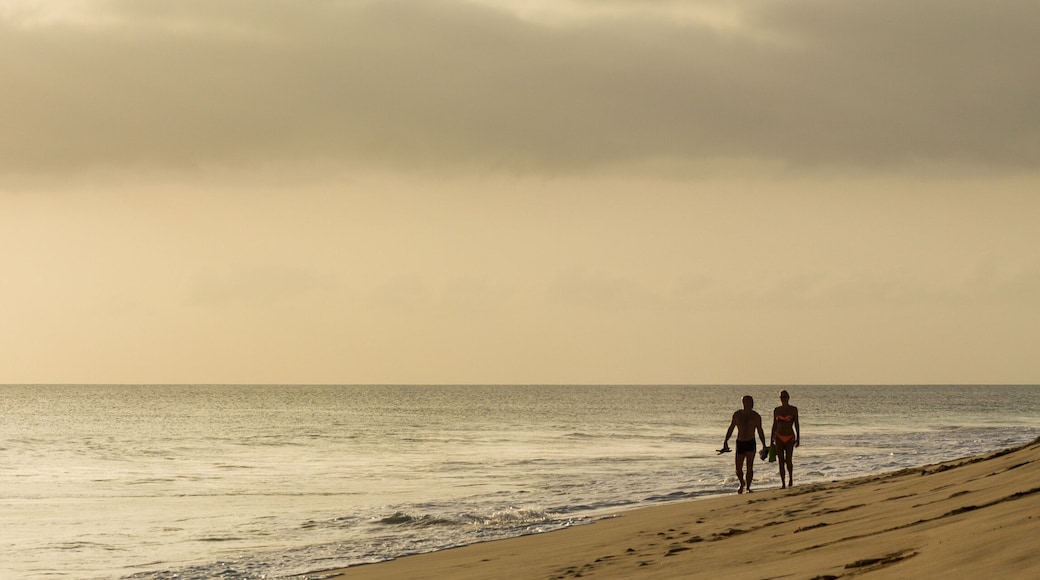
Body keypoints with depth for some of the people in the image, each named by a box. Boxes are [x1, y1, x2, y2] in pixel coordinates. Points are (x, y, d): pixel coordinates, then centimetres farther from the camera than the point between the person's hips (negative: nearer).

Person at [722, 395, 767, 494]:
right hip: (740, 443, 1)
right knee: (738, 469, 3)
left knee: (750, 466, -12)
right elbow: (731, 428, 10)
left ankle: (748, 487, -4)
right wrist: (726, 440, 1)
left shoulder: (756, 416, 1)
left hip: (751, 444, -1)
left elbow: (760, 431, 7)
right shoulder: (737, 415, 4)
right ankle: (742, 483, 31)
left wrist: (764, 445, 3)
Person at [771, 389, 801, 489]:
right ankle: (783, 483, 4)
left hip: (790, 437, -2)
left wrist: (798, 438, -4)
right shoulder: (776, 410, 5)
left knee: (788, 460, -9)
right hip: (779, 437, 2)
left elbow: (796, 424, 1)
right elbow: (774, 425, 10)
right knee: (781, 461, -1)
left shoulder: (793, 409, -1)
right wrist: (772, 440, 9)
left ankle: (790, 478, 19)